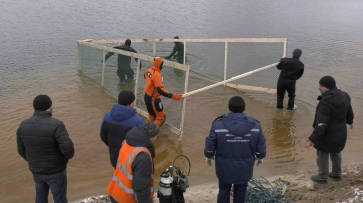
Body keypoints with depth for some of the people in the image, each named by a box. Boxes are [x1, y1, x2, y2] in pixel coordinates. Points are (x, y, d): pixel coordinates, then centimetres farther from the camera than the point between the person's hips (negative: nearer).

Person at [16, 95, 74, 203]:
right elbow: (67, 149, -30)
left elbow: (21, 150, 3)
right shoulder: (56, 125, -25)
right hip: (55, 170, -5)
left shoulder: (24, 125, -7)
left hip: (36, 170, 6)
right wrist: (68, 156, -6)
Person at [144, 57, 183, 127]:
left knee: (152, 114, 26)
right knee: (161, 116, 2)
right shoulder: (157, 75, -28)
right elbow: (160, 90, -37)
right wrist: (173, 96, -42)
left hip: (147, 97, 9)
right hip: (153, 99, -9)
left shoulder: (149, 71, -1)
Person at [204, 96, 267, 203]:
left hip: (224, 166, -1)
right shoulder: (255, 125, -14)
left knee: (224, 190, 19)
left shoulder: (218, 125, -19)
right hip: (244, 167, 1)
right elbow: (261, 146, -5)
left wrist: (209, 157, 10)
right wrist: (260, 157, 16)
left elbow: (210, 145, -11)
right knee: (240, 191, 21)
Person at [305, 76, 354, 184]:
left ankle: (322, 178, 30)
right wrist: (350, 122, 33)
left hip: (327, 136, -8)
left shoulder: (325, 103, -32)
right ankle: (337, 174, 45)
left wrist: (313, 139, -33)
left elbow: (322, 125, -34)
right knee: (336, 154, 28)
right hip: (340, 134, 8)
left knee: (323, 156, 13)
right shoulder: (344, 96, -5)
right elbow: (349, 113, 13)